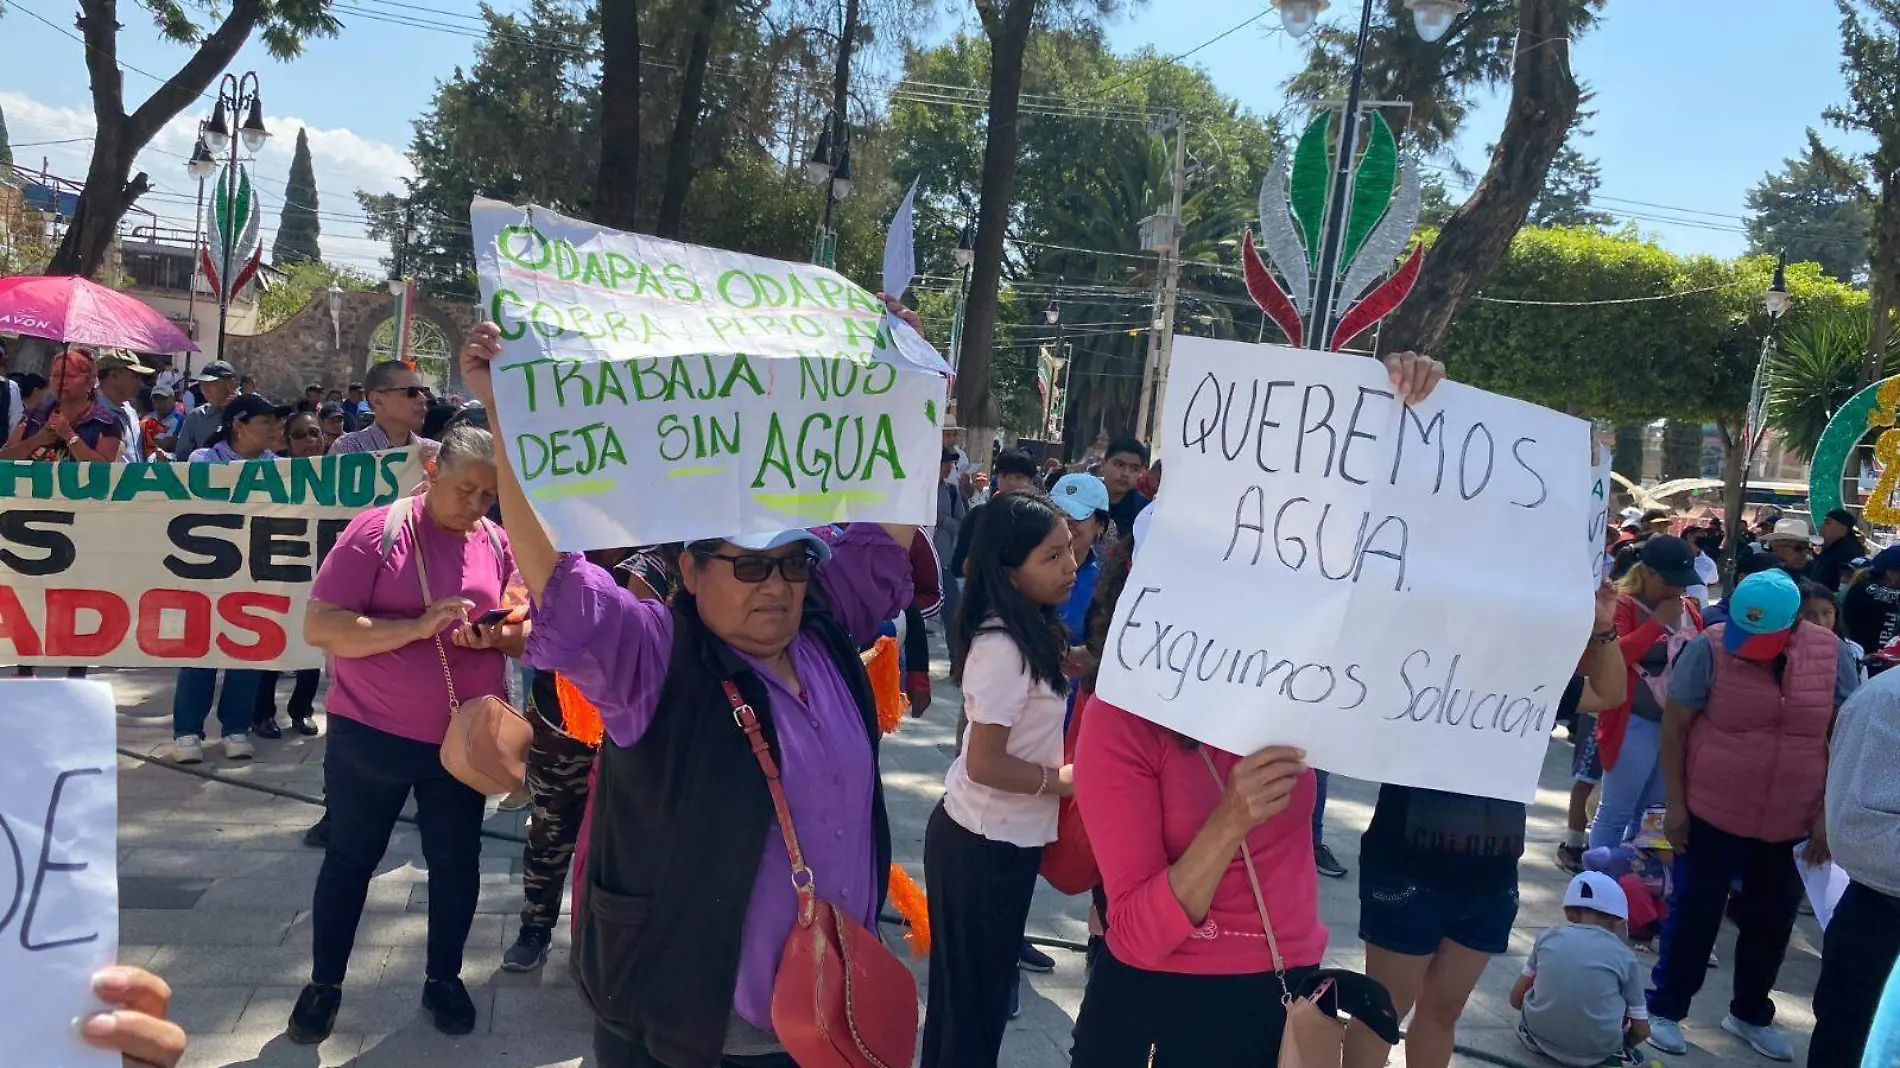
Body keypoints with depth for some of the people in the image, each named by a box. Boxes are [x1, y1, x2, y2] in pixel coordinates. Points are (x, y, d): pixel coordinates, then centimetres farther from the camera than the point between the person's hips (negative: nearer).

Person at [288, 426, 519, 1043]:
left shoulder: (499, 545, 0)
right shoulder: (376, 531, -11)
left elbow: (528, 635, 7)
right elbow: (319, 627, -16)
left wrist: (498, 636, -17)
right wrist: (416, 627, -27)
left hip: (463, 739, 3)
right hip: (370, 735, -3)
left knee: (456, 862, 13)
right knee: (350, 859, 12)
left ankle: (443, 978, 32)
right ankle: (325, 983, 29)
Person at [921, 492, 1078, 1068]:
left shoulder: (1027, 632, 4)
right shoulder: (1003, 649, -26)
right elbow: (984, 765, -26)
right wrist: (1067, 780, -15)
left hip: (1002, 836, 9)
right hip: (986, 844, -9)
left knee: (984, 982, 23)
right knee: (973, 989, 8)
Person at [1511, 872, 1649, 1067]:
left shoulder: (1548, 937, 3)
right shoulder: (1625, 956, 0)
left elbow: (1516, 998, 8)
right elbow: (1641, 1031, 4)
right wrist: (1621, 1047, 26)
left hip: (1541, 1036, 0)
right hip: (1597, 1050, 0)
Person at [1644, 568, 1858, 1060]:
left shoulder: (1831, 654, -6)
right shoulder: (1710, 648, -13)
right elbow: (1674, 727, -8)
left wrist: (1828, 812, -2)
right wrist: (1675, 804, -9)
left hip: (1792, 822, 3)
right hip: (1711, 814, -3)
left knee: (1773, 918, 15)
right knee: (1695, 913, 5)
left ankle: (1750, 1013, 34)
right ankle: (1665, 1009, 21)